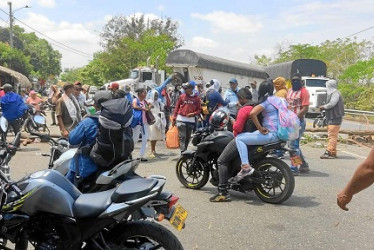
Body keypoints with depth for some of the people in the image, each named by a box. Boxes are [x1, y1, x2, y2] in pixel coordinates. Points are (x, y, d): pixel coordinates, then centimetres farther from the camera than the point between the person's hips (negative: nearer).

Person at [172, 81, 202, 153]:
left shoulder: (196, 98, 3)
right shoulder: (182, 96, 4)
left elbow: (199, 110, 4)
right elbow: (177, 107, 7)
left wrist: (193, 113, -14)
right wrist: (174, 118, 4)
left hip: (191, 120, 1)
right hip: (181, 120, -1)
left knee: (188, 137, 11)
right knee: (182, 137, -8)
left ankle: (185, 151, 23)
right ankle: (183, 152, -13)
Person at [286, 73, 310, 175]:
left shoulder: (303, 91, -9)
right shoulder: (289, 91, 16)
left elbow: (305, 109, -16)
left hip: (298, 121, -9)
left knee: (293, 145, -8)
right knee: (293, 144, 15)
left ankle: (294, 169, -2)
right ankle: (304, 165, 27)